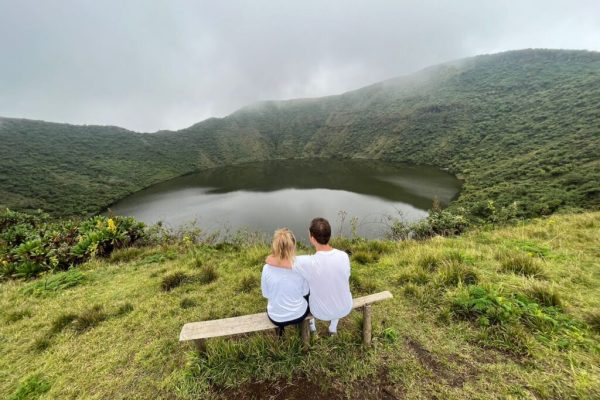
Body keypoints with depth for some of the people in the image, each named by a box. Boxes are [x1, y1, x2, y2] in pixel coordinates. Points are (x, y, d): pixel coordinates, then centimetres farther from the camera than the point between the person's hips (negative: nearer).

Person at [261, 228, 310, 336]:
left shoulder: (267, 268, -23)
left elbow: (266, 294, -7)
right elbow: (305, 292, -8)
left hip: (275, 318, 1)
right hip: (298, 315, -1)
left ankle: (280, 326, 34)